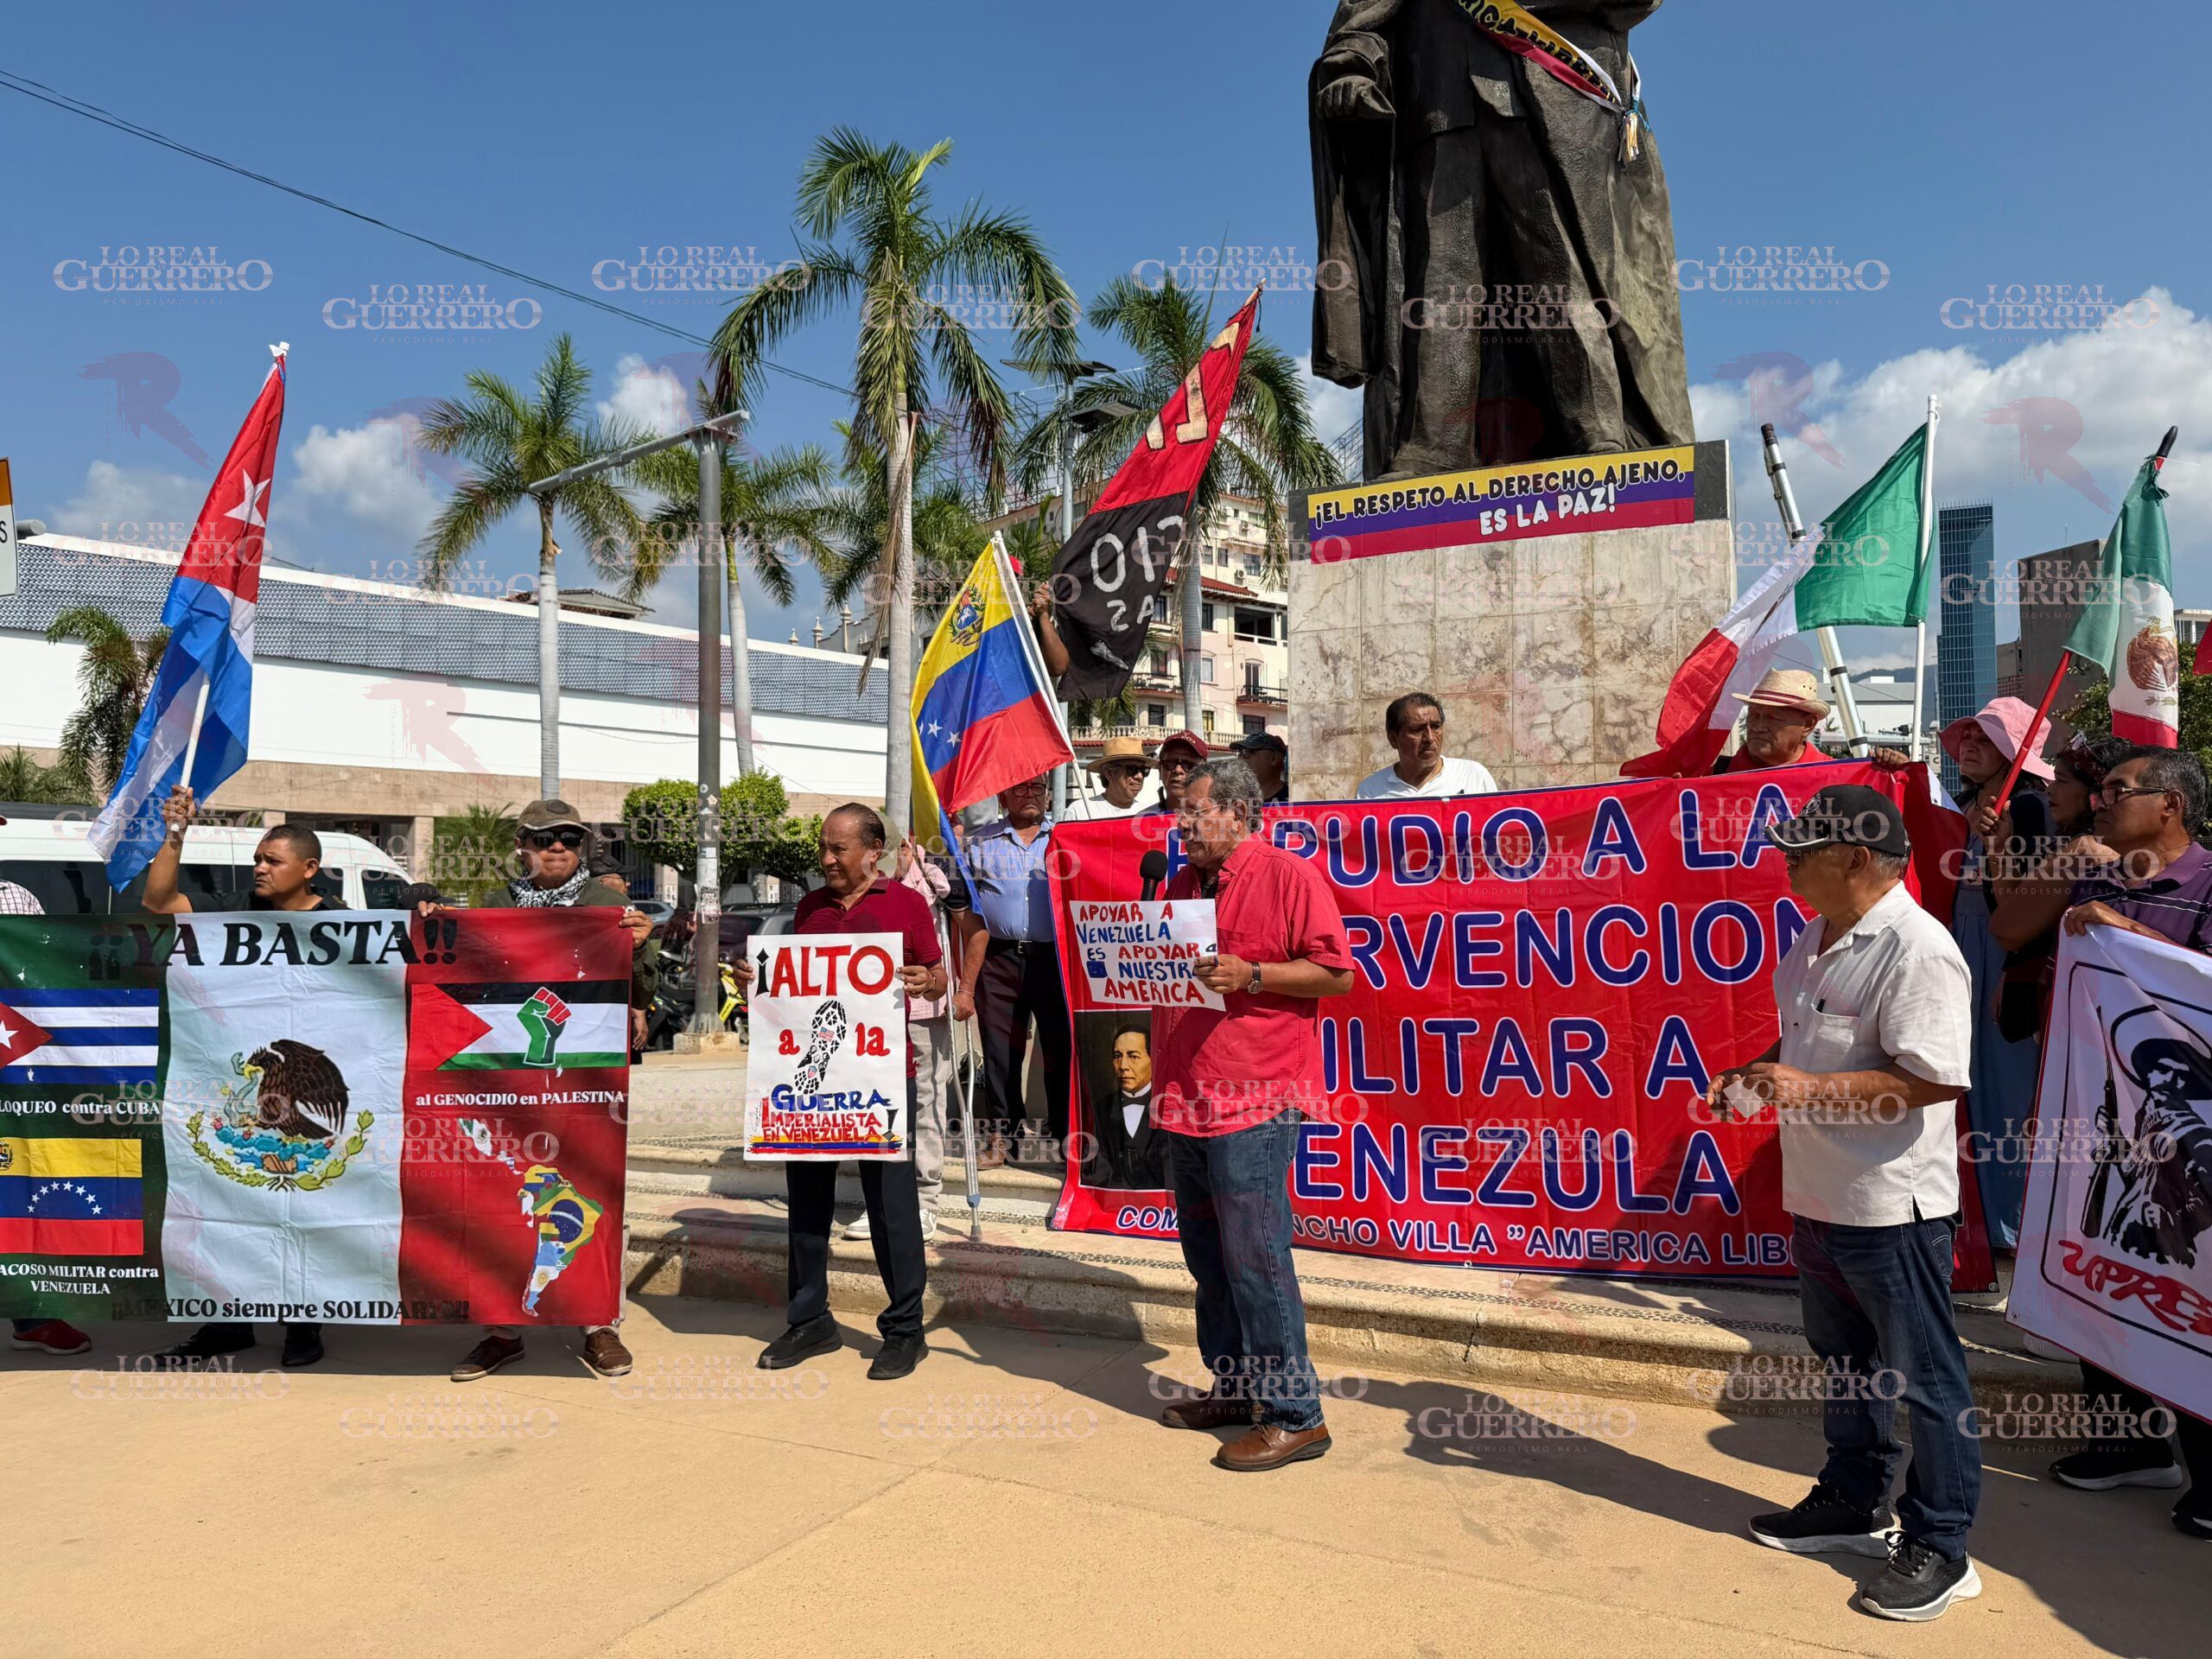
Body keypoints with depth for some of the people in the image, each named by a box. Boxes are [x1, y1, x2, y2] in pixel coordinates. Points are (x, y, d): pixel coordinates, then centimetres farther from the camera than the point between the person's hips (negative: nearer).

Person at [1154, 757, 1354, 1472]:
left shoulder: (1289, 876, -6)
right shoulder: (1183, 883, 18)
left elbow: (1337, 973, -10)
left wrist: (1250, 974, -20)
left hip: (1252, 1100, -8)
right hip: (1185, 1098, 8)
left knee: (1255, 1258, -6)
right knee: (1208, 1258, 14)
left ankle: (1294, 1415, 4)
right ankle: (1233, 1388, 27)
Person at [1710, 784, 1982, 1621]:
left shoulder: (1916, 949, -22)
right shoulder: (1817, 939, 8)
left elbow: (1936, 1079, -27)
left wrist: (1809, 1089, -26)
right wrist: (1755, 1074, 3)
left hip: (1891, 1205, -9)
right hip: (1817, 1196, 9)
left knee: (1922, 1374, 7)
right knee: (1845, 1360, 22)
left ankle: (1940, 1546, 22)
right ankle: (1852, 1505, 39)